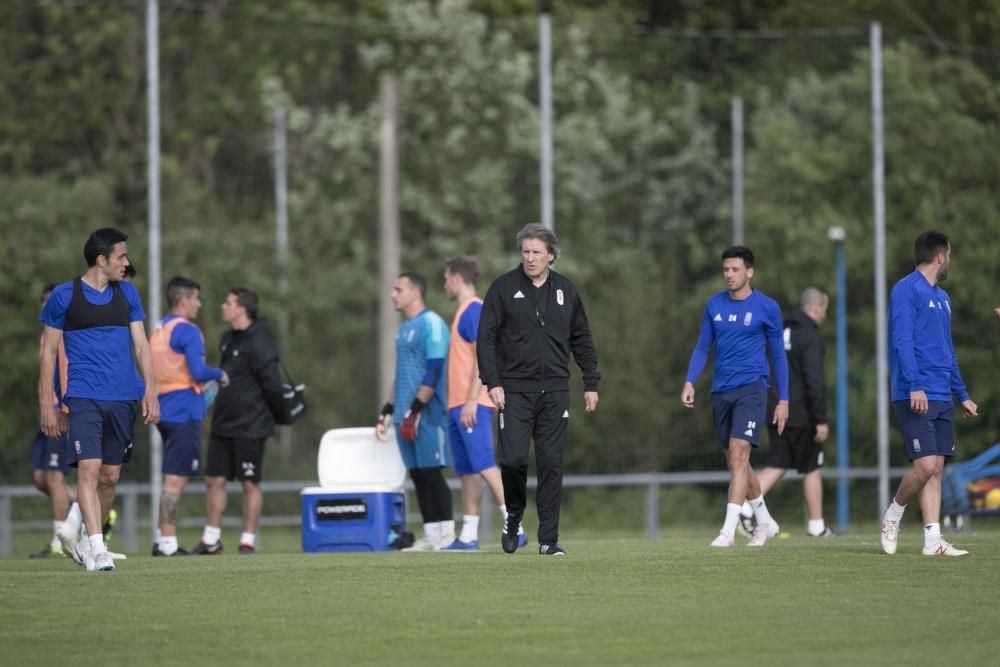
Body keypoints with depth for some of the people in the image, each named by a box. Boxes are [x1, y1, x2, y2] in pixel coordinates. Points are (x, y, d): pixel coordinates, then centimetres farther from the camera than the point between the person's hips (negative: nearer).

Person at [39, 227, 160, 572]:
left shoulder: (127, 293, 12)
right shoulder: (64, 296, 0)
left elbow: (141, 344, 13)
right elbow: (48, 352, 4)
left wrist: (150, 391, 2)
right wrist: (47, 405, 0)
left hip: (123, 398, 4)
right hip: (83, 397, -4)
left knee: (110, 476, 7)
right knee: (89, 469, -16)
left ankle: (87, 541, 23)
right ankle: (97, 549, -20)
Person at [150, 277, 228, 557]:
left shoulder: (158, 330, 15)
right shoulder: (187, 331, -11)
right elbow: (198, 371, -20)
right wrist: (220, 375, 0)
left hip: (163, 409, 9)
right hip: (184, 411, -9)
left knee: (174, 478, 16)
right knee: (176, 478, -7)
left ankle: (163, 539, 16)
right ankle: (167, 542, -8)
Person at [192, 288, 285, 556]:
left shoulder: (259, 342, -16)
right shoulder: (228, 339, 12)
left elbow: (271, 384, -16)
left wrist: (275, 412, -4)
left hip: (249, 427, -9)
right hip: (223, 423, 9)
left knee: (250, 483, 0)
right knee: (214, 480, 8)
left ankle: (248, 541, 6)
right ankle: (211, 540, 15)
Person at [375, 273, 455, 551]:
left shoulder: (432, 324, -9)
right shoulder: (404, 329, 18)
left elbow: (434, 372, -16)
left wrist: (415, 409, -19)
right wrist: (386, 412, 22)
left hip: (427, 414, -8)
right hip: (406, 415, 8)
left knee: (430, 472, -8)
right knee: (418, 475, 6)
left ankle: (447, 534, -5)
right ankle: (431, 536, 8)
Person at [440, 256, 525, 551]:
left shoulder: (474, 311, -11)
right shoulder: (465, 312, 19)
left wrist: (471, 401, -21)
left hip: (471, 406, -10)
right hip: (459, 405, 10)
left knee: (485, 466, -14)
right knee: (467, 471, 8)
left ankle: (515, 528, -17)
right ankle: (468, 536, 9)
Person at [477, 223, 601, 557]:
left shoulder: (565, 290, 9)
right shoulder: (503, 288, 0)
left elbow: (582, 339, 16)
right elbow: (485, 338, -1)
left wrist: (591, 383, 11)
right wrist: (492, 382, -10)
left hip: (554, 391, 2)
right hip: (514, 390, -2)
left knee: (551, 464, -1)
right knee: (513, 458, -11)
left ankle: (549, 539, 3)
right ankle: (514, 516, 17)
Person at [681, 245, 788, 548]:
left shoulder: (766, 307, -2)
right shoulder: (714, 305, 9)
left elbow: (778, 354, 4)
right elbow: (703, 347, 13)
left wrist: (783, 399, 3)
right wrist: (690, 382, -2)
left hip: (751, 388, -5)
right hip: (721, 392, 5)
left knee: (738, 454, -18)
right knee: (734, 461, 11)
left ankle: (728, 530, -20)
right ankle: (764, 521, 29)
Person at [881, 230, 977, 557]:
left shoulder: (942, 298, 20)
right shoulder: (906, 290, -7)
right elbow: (902, 340, -15)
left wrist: (962, 395, 23)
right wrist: (915, 386, -24)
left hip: (941, 398, 8)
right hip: (915, 397, -8)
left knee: (936, 469, 3)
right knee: (926, 466, -13)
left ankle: (933, 540, 2)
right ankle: (892, 515, 9)